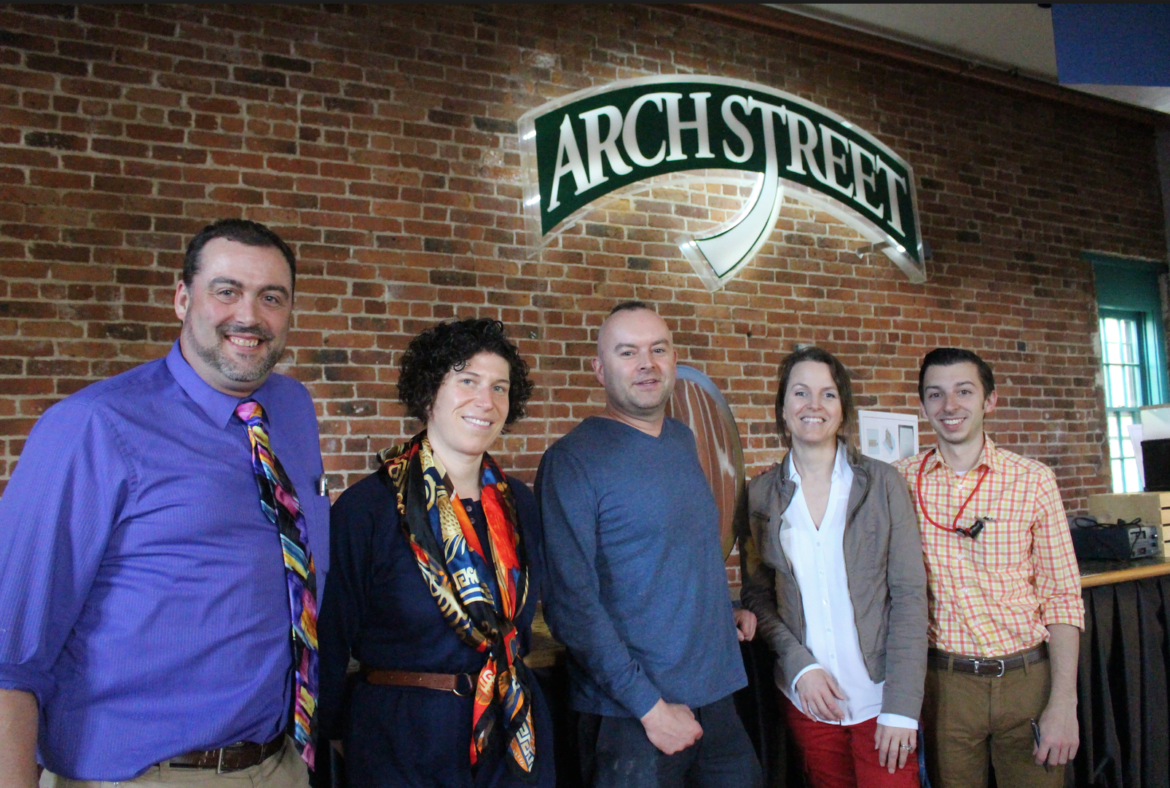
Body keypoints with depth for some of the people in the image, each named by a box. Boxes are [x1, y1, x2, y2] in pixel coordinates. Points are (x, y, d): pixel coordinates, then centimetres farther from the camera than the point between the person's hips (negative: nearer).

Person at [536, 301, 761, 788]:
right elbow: (570, 603, -18)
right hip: (629, 716, -6)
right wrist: (649, 706, -18)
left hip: (718, 697, 6)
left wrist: (727, 609, 5)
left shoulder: (683, 441, 7)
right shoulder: (572, 459, -14)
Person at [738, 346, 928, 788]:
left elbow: (909, 595, -5)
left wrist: (902, 707, -11)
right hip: (805, 698, 1)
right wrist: (799, 666, -10)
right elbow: (756, 596, 4)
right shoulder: (760, 495, 0)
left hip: (880, 697, -1)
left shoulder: (882, 483, -4)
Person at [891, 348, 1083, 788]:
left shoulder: (1033, 481, -2)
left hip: (1028, 678, 0)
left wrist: (1063, 705, -7)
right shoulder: (900, 481, -2)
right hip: (944, 684, 0)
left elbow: (1062, 597, -1)